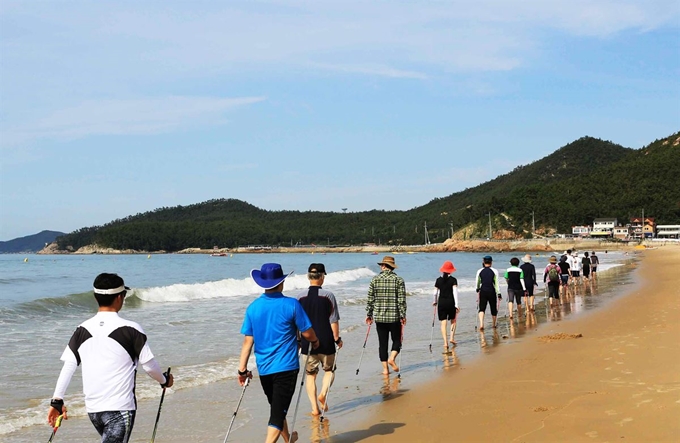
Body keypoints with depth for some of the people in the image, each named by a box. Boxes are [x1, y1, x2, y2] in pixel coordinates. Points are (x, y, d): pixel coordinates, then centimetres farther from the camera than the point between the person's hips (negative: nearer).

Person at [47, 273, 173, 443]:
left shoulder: (82, 330, 2)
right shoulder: (131, 330, -11)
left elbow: (68, 366, 0)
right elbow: (149, 365, -4)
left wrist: (57, 401, 5)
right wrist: (164, 380, 15)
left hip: (92, 408, 6)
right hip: (119, 409, -6)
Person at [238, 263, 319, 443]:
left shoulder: (253, 307, -2)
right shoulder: (291, 305, -11)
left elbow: (248, 341, -2)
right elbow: (307, 333, -4)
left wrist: (242, 369, 3)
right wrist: (315, 341, 18)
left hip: (264, 369, 5)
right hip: (286, 367, -5)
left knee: (277, 407, 23)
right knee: (278, 412, -4)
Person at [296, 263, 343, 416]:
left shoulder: (300, 297, -1)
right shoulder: (328, 296, -8)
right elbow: (334, 320, -8)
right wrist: (337, 338, 3)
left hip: (307, 342, 2)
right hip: (326, 342, -2)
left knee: (310, 374, 12)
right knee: (329, 370, 17)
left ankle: (314, 407, 8)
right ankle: (323, 394, -7)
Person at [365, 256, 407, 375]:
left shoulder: (375, 280, 0)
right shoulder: (399, 280, -4)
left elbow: (370, 299, 2)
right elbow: (402, 300, -7)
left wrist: (369, 314, 11)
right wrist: (403, 316, -2)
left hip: (379, 317, 1)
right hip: (395, 316, -1)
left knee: (382, 343, 8)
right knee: (397, 340, 14)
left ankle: (385, 368, 8)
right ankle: (392, 358, -10)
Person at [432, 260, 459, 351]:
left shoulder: (439, 280, 2)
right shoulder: (453, 280, -5)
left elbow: (435, 293, 6)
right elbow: (455, 292, -10)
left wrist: (435, 301, 24)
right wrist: (456, 305, -9)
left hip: (441, 302, 1)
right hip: (450, 302, -1)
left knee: (443, 323, 1)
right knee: (453, 321, 19)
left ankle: (445, 343, -6)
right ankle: (452, 338, 9)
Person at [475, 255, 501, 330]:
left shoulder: (479, 271, 1)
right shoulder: (494, 271, -4)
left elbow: (477, 283, 12)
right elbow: (496, 284, -4)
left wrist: (478, 289, 32)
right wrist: (499, 294, 3)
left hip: (483, 291, 0)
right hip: (492, 291, 0)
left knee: (481, 308, -4)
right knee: (493, 308, 16)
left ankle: (481, 324, -26)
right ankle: (494, 325, 30)